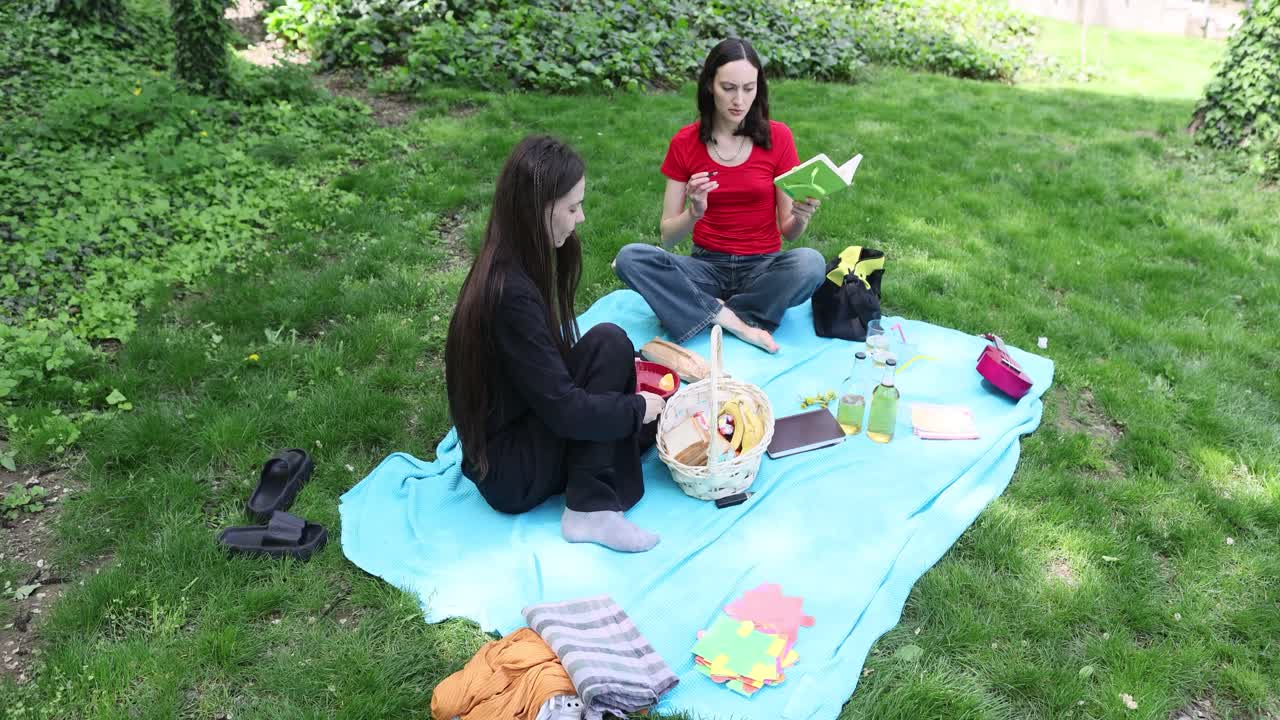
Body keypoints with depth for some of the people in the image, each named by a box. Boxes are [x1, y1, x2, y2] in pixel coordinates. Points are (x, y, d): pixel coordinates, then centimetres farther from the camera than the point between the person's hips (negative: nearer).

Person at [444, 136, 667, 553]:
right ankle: (589, 508, -16)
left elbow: (551, 369, 11)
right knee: (608, 342, -20)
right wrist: (636, 407, -11)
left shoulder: (512, 269, 2)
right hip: (511, 475, -9)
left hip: (522, 432, 9)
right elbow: (564, 410, -26)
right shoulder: (511, 293, -27)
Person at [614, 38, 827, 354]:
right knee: (630, 258, -26)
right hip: (707, 266, 1)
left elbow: (788, 231, 0)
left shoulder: (777, 137, -2)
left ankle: (707, 314, -20)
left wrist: (801, 216, -23)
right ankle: (737, 324, -25)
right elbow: (668, 236, -2)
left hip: (763, 268, 0)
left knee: (811, 262, -33)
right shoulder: (685, 142, -1)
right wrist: (694, 213, -23)